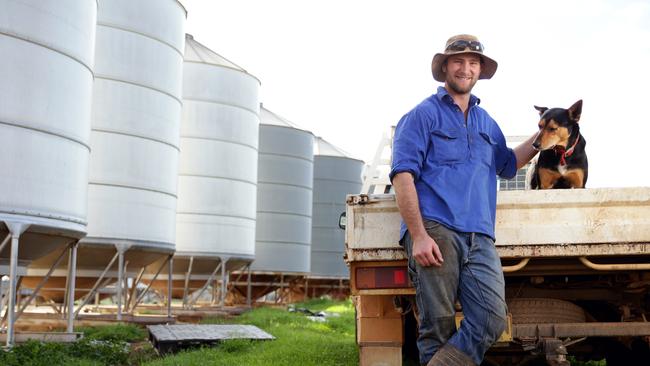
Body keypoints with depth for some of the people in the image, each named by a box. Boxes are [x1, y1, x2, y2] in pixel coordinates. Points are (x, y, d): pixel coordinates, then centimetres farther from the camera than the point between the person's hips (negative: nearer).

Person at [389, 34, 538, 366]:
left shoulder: (486, 123, 26)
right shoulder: (423, 115, 7)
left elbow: (507, 164, 41)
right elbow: (402, 176, -4)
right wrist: (418, 235, -15)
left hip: (480, 238, 5)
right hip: (435, 231, -5)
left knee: (491, 320, -15)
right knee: (438, 328, -8)